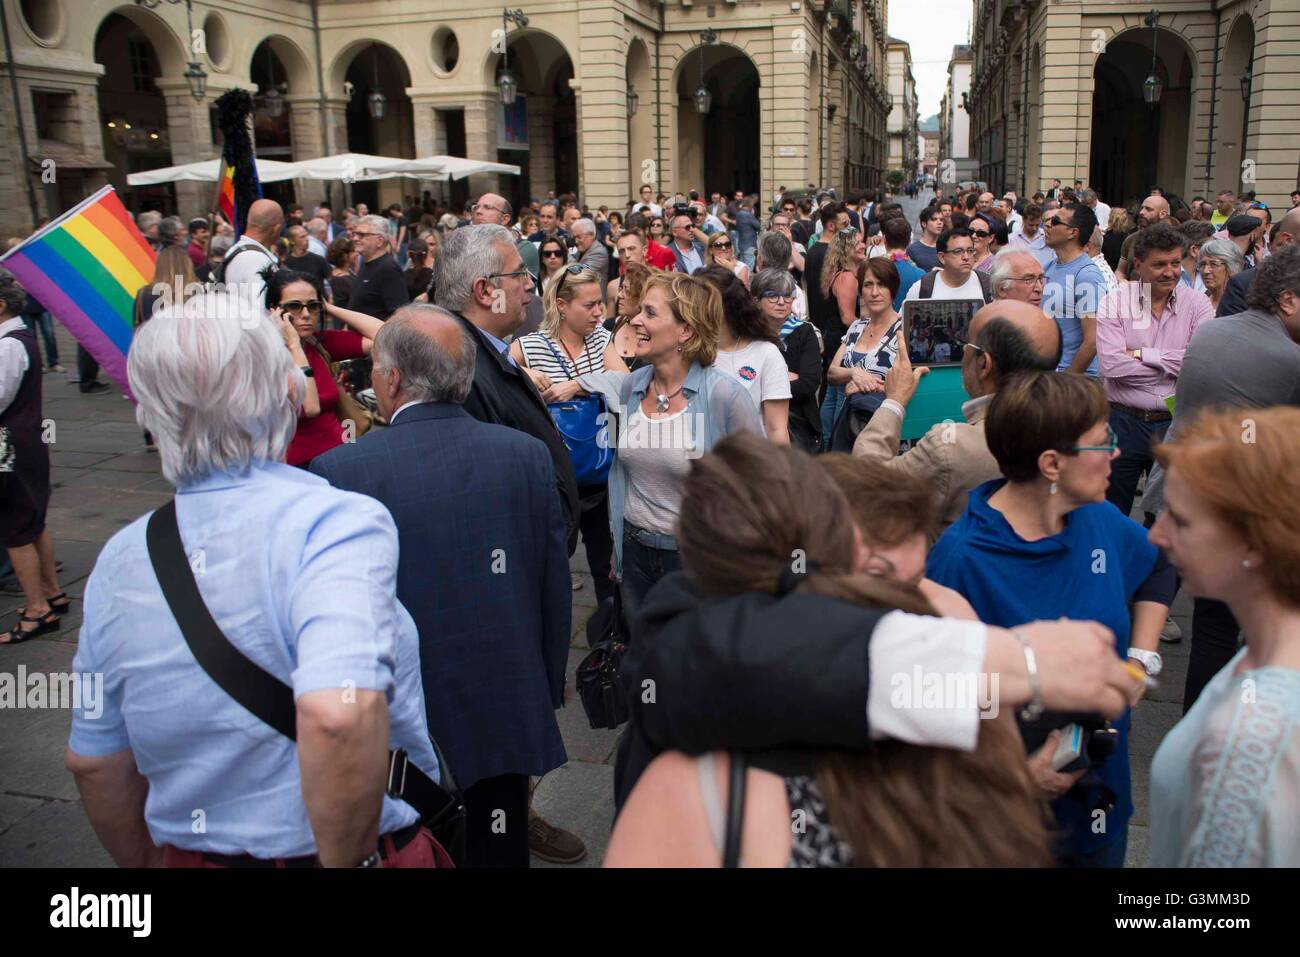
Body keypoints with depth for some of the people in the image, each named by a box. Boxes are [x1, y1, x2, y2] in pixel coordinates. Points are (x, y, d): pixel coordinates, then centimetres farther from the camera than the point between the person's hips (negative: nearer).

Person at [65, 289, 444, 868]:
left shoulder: (118, 559, -3)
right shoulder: (337, 522, -22)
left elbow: (94, 762, 5)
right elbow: (339, 713, -37)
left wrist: (149, 861, 19)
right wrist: (344, 858, -22)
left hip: (190, 852, 5)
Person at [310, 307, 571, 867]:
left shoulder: (338, 473, -16)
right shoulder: (528, 454, -7)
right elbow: (555, 589, 0)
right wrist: (548, 692, 13)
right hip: (507, 713, 3)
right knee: (497, 851, 18)